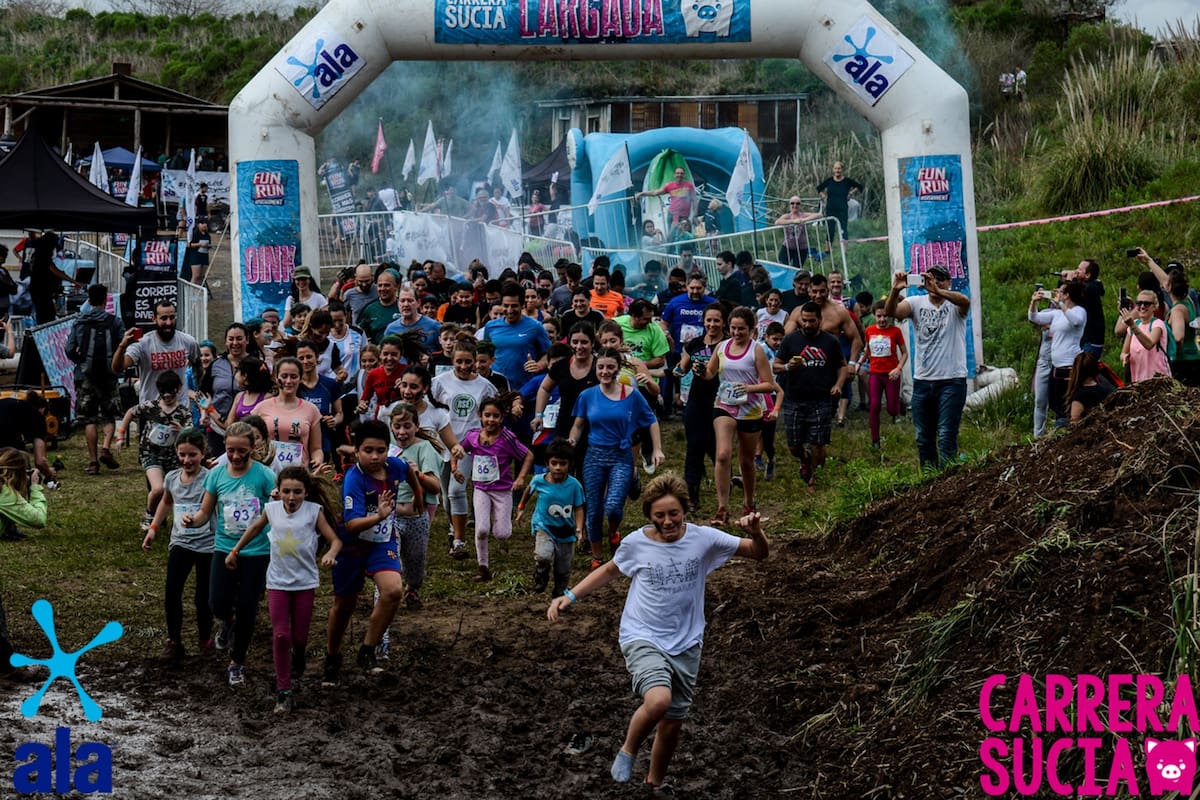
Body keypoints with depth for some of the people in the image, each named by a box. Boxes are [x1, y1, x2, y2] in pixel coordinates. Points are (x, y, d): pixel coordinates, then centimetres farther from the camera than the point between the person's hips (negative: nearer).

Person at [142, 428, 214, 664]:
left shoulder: (209, 479, -14)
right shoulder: (172, 478, 4)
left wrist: (195, 520, -41)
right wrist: (153, 528, 19)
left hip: (206, 544, -4)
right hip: (180, 542, 4)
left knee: (203, 596, 5)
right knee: (171, 591, -11)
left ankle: (205, 637, 29)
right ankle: (174, 642, -2)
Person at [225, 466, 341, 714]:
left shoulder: (314, 511, -10)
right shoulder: (271, 509, -4)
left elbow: (335, 540, -10)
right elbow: (255, 528, 17)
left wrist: (330, 554, -31)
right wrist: (235, 551, 23)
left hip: (305, 582, -1)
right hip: (277, 582, 1)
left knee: (298, 637, 6)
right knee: (280, 636, -7)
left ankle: (298, 656, 45)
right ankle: (283, 692, 1)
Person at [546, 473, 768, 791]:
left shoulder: (703, 539, -7)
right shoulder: (636, 543, -8)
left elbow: (759, 553, -3)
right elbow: (610, 570, 13)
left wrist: (756, 534, -26)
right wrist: (570, 596, 5)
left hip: (685, 645, 3)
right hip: (643, 639, -3)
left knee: (673, 723, 12)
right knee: (658, 700, -30)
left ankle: (655, 783, 39)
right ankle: (628, 751, -1)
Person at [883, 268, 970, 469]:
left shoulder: (954, 304, -4)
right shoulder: (917, 303, 4)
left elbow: (965, 301, -28)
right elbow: (890, 312, -13)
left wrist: (938, 291, -44)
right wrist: (895, 291, -34)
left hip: (952, 380, -4)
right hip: (922, 381, 4)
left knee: (947, 435, -8)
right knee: (923, 437, 13)